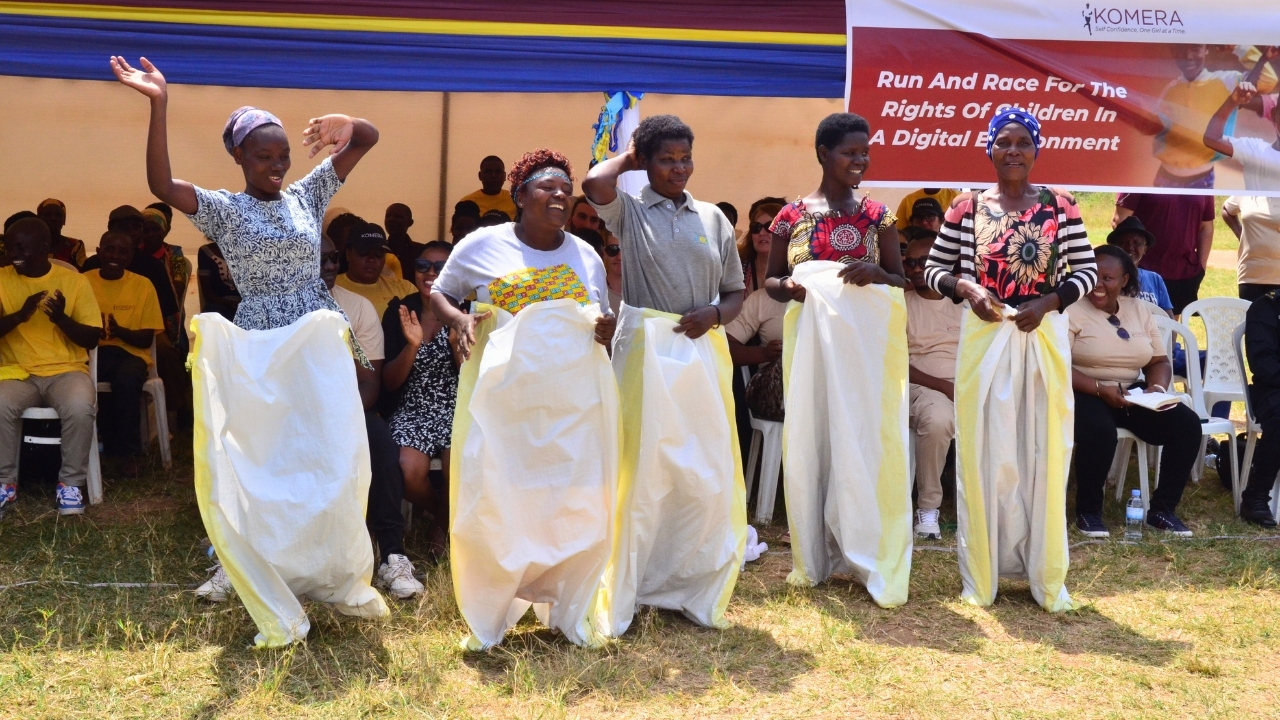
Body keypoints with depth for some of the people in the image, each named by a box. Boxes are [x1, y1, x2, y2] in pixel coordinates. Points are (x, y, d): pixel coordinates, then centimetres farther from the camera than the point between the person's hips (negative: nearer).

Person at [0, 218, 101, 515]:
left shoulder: (74, 280, 2)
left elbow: (92, 339, 0)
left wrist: (61, 318, -18)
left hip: (66, 370, -1)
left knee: (80, 408, -34)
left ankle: (70, 482, -12)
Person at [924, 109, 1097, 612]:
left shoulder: (1060, 207, 3)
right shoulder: (966, 208, 2)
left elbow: (1086, 273, 4)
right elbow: (934, 270, 6)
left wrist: (1046, 303, -11)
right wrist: (967, 288, -13)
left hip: (1043, 339, 1)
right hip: (984, 339, 0)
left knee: (1043, 453, 5)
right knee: (984, 453, 3)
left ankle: (1047, 575, 17)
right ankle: (982, 574, 14)